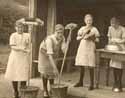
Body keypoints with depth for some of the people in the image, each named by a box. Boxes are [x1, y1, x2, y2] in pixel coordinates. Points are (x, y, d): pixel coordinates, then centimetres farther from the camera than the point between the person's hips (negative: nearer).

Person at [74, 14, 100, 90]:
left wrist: (91, 38, -13)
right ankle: (81, 82, 21)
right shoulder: (82, 28, 10)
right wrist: (82, 37, -6)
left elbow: (97, 40, 1)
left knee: (91, 66, -5)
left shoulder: (94, 29, 2)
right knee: (82, 65, 7)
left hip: (90, 48, -3)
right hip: (82, 47, 3)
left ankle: (92, 84, 2)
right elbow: (77, 38, 12)